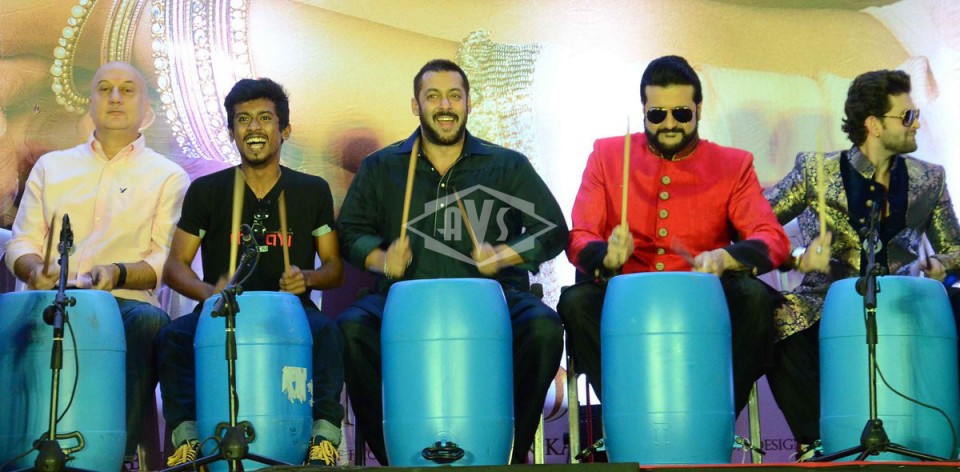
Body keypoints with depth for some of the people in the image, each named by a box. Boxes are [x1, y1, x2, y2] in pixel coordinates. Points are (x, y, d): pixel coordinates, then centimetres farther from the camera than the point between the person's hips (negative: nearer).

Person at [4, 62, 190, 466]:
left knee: (150, 322, -37)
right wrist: (35, 269, -8)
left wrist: (118, 274, -17)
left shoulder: (168, 177, 14)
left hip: (126, 300, -1)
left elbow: (166, 261, 4)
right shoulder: (51, 167, 22)